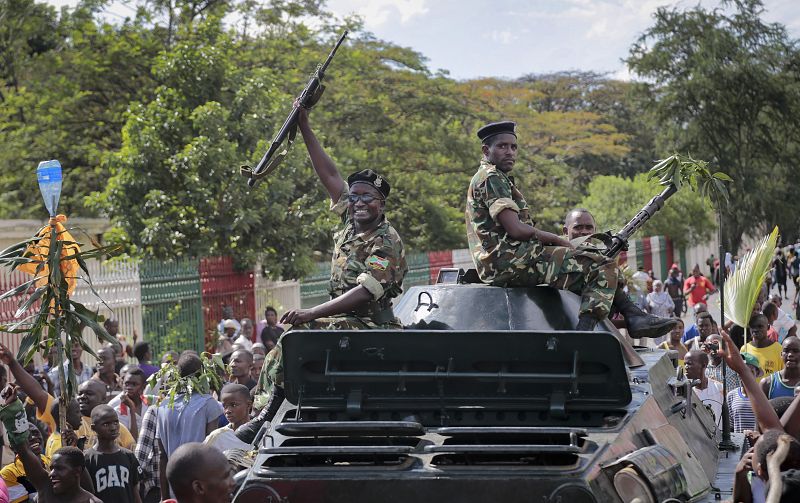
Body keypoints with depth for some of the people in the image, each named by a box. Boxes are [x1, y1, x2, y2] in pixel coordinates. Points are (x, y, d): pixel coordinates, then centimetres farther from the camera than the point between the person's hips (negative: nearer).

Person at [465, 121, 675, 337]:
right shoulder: (491, 178, -7)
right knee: (603, 267, -14)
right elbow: (516, 230, -17)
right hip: (509, 260, -11)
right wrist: (555, 239, -3)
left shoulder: (497, 178, 27)